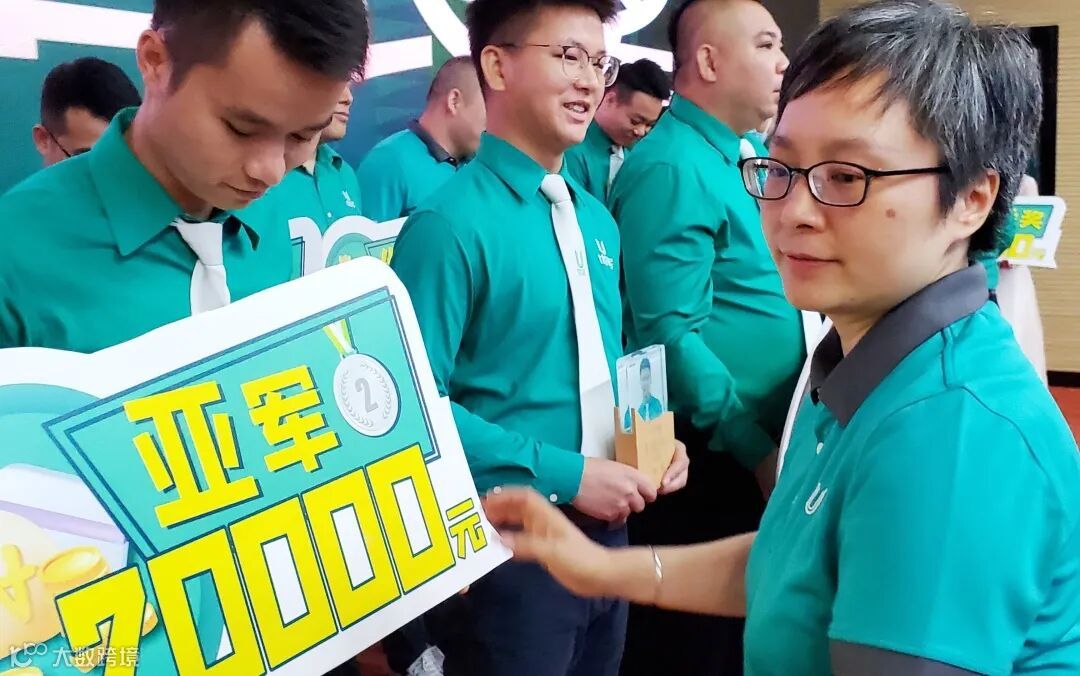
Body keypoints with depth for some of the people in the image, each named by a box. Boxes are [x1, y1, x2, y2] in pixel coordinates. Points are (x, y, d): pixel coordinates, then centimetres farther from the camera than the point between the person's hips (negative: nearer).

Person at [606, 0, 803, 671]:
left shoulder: (747, 155, 10)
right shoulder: (672, 167, -19)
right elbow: (673, 334, -24)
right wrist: (757, 449, -19)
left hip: (760, 444, 9)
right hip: (707, 455, -9)